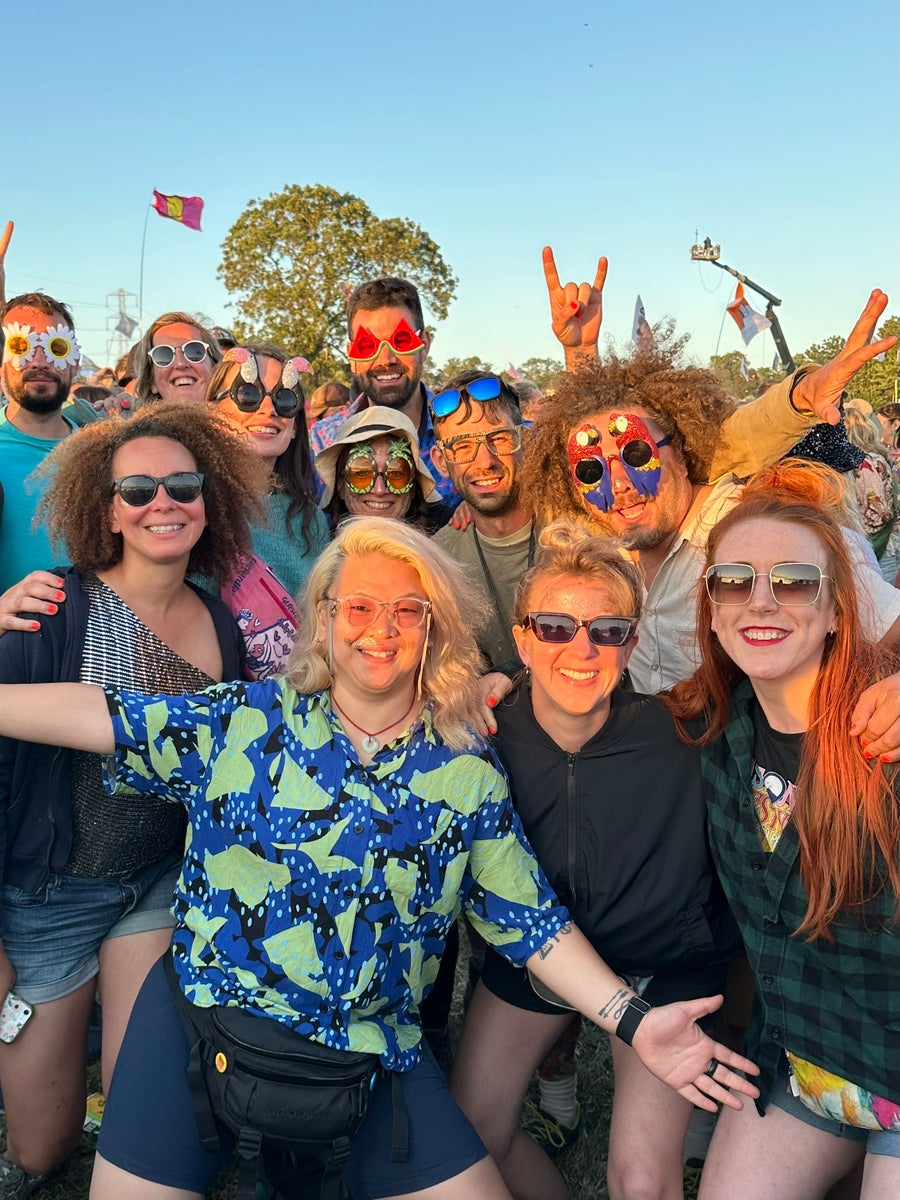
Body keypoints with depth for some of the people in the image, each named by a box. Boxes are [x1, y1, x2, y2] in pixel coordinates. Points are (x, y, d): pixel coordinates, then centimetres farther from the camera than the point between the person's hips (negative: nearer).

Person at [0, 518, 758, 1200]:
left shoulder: (468, 775, -2)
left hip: (374, 1055, 1)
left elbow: (530, 921, -1)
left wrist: (632, 1020, -9)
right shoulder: (247, 721, -4)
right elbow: (107, 719, -8)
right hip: (201, 1023, 0)